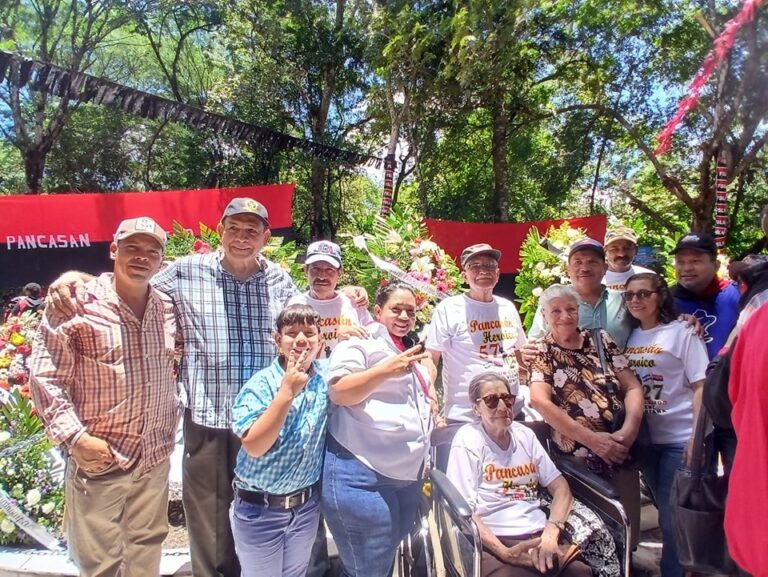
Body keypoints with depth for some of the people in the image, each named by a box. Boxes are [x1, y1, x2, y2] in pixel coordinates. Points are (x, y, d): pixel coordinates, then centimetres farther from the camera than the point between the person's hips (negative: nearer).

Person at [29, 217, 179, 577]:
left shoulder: (167, 307, 3)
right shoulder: (76, 304, -13)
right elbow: (44, 377, -12)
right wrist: (75, 436, -17)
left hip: (155, 456, 5)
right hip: (98, 458, -5)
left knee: (147, 547, 20)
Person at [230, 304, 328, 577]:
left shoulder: (326, 375, -5)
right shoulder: (260, 385, -17)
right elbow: (254, 446, -25)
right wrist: (286, 393, -30)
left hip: (307, 504, 4)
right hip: (259, 508, -4)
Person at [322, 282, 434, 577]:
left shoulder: (413, 348, 18)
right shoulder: (361, 341, -8)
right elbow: (338, 393, -20)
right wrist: (387, 369, -30)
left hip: (408, 475, 9)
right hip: (364, 475, -8)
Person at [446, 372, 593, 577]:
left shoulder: (525, 434, 13)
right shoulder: (467, 440, -2)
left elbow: (560, 487, 9)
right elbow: (463, 511, -8)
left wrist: (550, 533, -9)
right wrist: (505, 552, -19)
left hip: (539, 535, 4)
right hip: (492, 542, -4)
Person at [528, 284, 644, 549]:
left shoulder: (601, 339, 7)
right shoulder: (541, 351, -2)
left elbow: (633, 386, 4)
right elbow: (541, 401, -14)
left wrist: (629, 430, -13)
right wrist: (593, 439, -18)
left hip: (620, 448, 3)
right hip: (577, 454, -3)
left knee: (629, 523, 12)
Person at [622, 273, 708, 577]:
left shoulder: (682, 332, -5)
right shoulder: (629, 337, 7)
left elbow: (701, 386, -10)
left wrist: (698, 437, -16)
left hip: (678, 438, -5)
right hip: (643, 438, 5)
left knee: (673, 517, 1)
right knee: (666, 512, 17)